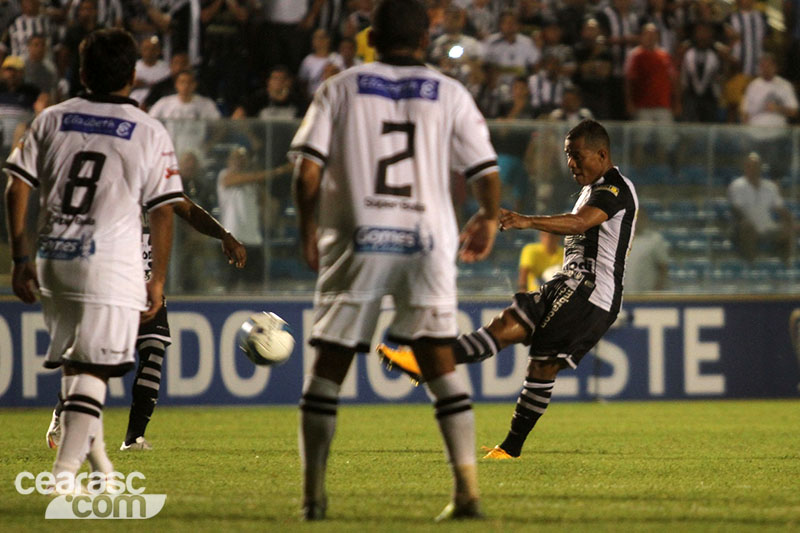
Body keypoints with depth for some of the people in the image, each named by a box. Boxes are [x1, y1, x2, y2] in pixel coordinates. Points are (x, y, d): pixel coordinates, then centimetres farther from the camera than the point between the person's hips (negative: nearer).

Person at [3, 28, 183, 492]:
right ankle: (66, 467, -14)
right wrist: (158, 280, 6)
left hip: (53, 261, 4)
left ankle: (91, 450, 23)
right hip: (111, 262, -4)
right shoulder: (151, 133, 1)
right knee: (92, 367, -4)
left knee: (74, 362, 19)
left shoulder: (52, 119, 9)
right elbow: (163, 211, -1)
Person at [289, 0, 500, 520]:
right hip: (426, 243, 1)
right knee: (442, 364, 7)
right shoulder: (449, 93, 6)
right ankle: (468, 488, -1)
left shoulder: (342, 88, 6)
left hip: (356, 242, 0)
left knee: (329, 366, 6)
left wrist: (308, 229, 12)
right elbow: (487, 172, 3)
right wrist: (489, 219, 23)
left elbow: (308, 170, -2)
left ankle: (314, 493, 5)